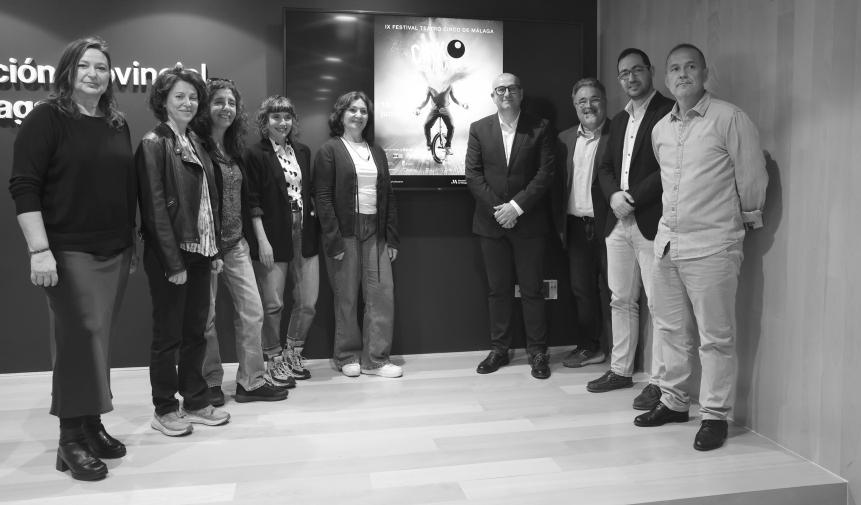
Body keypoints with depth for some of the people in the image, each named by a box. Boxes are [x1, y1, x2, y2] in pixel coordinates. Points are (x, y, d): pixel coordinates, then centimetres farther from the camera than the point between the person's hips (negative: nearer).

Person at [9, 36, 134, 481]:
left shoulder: (118, 124, 13)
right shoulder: (46, 118, -5)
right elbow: (24, 187, -11)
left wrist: (133, 242, 15)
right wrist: (40, 250, -18)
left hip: (116, 252, 6)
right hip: (69, 252, -5)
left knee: (99, 340, 10)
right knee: (79, 338, -5)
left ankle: (91, 426, 21)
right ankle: (71, 441, 7)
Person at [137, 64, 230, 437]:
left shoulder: (196, 143, 12)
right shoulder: (154, 143, -9)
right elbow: (154, 207, -14)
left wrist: (214, 249, 9)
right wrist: (173, 262, -17)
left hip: (200, 251, 7)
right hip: (169, 255, -7)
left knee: (196, 331, 13)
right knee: (168, 334, 4)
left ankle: (196, 401, 25)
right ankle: (164, 410, 18)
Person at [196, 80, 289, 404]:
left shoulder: (235, 148, 12)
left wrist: (249, 235, 14)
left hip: (236, 243, 7)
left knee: (252, 311, 5)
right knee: (206, 318, 4)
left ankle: (252, 381, 16)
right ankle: (210, 383, 20)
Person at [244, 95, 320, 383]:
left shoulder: (303, 151, 13)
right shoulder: (256, 155, -4)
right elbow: (253, 203, -8)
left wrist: (318, 224, 7)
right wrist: (262, 240, -14)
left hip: (305, 237, 5)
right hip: (273, 239, -5)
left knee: (308, 302, 7)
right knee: (273, 304, 2)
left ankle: (293, 355, 27)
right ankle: (276, 361, 20)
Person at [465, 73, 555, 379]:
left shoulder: (539, 128, 2)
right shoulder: (479, 129, 7)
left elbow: (546, 173, -5)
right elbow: (473, 174, 1)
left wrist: (517, 206, -14)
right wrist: (498, 208, -10)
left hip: (529, 222, -2)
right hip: (491, 222, 2)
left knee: (532, 289, 3)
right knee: (497, 289, 9)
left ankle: (537, 351, 14)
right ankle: (499, 349, 19)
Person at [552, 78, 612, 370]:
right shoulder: (565, 139, 12)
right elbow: (558, 184, 13)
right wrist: (560, 224, 9)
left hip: (608, 225, -5)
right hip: (576, 226, 5)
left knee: (611, 290, 1)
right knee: (581, 288, 12)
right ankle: (589, 346, 25)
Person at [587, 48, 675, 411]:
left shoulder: (669, 112, -5)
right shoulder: (619, 120, 19)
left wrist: (633, 198, -15)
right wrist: (614, 195, -3)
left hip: (652, 223, -7)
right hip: (619, 222, 8)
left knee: (659, 305, -4)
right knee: (621, 300, 14)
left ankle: (658, 381, 5)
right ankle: (621, 370, 26)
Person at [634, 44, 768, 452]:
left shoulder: (729, 119, -7)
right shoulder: (660, 128, 11)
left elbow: (752, 177, -3)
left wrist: (746, 219, 8)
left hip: (712, 246, -6)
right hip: (667, 241, 6)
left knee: (716, 337, 0)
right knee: (671, 330, 14)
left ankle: (715, 415, 12)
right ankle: (674, 402, 28)